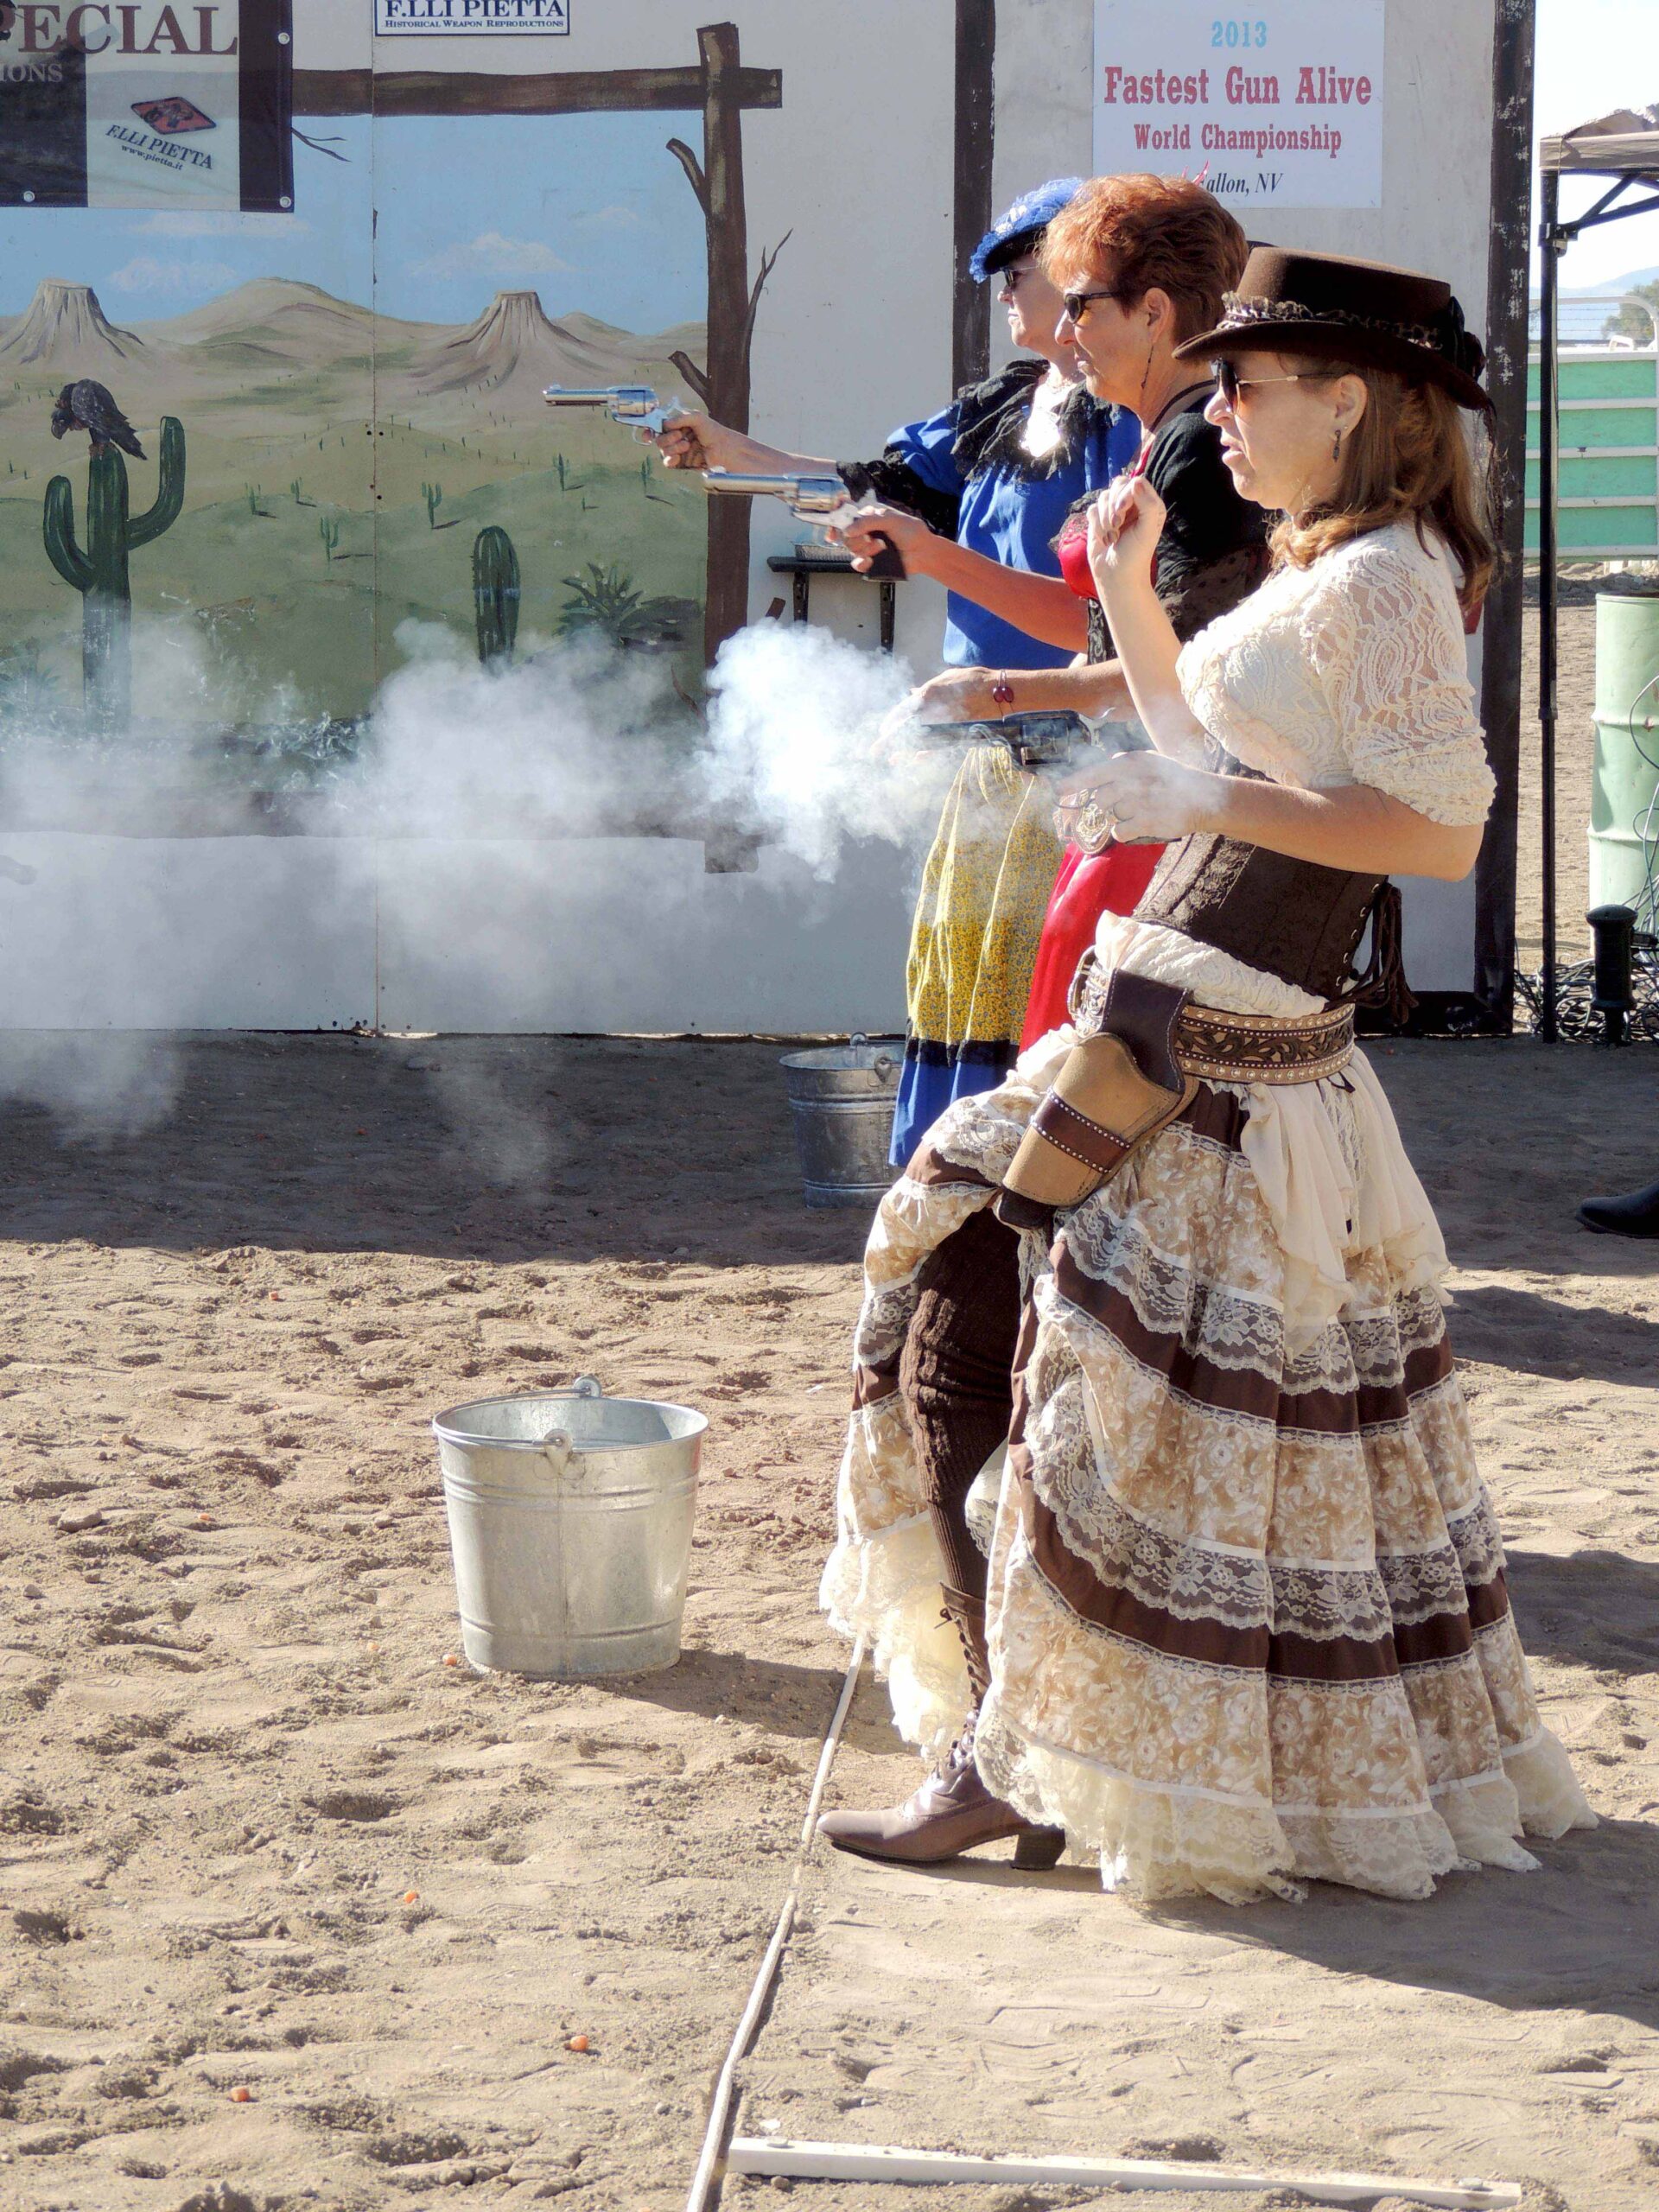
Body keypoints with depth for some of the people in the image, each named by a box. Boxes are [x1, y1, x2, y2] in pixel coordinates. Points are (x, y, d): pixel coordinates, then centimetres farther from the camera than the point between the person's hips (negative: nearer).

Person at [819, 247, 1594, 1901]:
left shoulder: (1383, 580, -13)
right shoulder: (1322, 569, 17)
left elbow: (1444, 828, -21)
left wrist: (1214, 801, -25)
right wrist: (1128, 596, 19)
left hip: (1215, 1057, -10)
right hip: (1182, 1021, 10)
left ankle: (1020, 1762, -1)